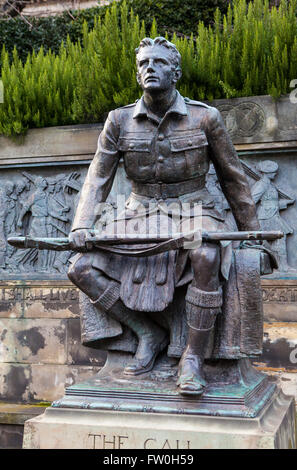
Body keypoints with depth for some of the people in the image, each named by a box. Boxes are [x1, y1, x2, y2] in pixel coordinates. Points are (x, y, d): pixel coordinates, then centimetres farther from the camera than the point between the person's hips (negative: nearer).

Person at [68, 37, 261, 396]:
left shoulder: (205, 118, -2)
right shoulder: (119, 121, 2)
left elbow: (232, 178, 5)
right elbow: (97, 179, 3)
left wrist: (251, 234, 7)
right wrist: (82, 226, -13)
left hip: (193, 211, -3)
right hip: (140, 217, 3)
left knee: (206, 256, -38)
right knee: (82, 269, -15)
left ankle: (193, 356, -21)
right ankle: (149, 333, -1)